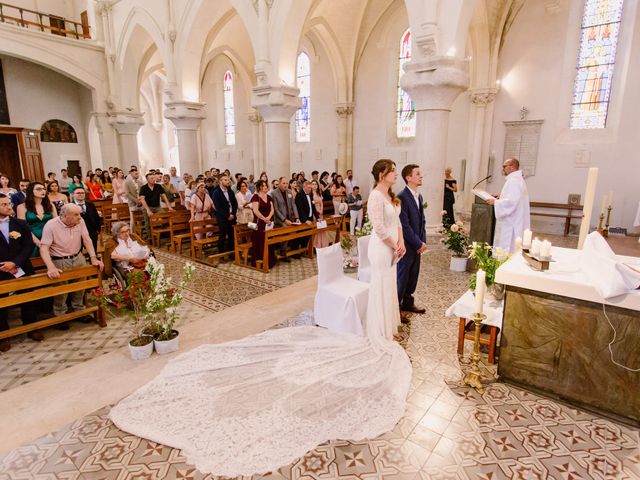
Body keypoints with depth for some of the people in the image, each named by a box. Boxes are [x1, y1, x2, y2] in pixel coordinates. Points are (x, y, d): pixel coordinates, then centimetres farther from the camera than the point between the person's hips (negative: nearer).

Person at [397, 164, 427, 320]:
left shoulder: (419, 196, 10)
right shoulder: (402, 197, -18)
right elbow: (404, 225, -20)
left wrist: (423, 241, 5)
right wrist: (418, 244, -15)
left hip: (417, 244, 8)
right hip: (407, 245, -8)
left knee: (413, 275, 17)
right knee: (402, 277, 2)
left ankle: (408, 302, 34)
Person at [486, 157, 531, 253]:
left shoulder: (513, 181, -17)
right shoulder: (518, 179, 17)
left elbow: (511, 202, -26)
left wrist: (495, 202, -15)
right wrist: (500, 198, 16)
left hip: (510, 223, -11)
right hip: (514, 221, 11)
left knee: (506, 249, -6)